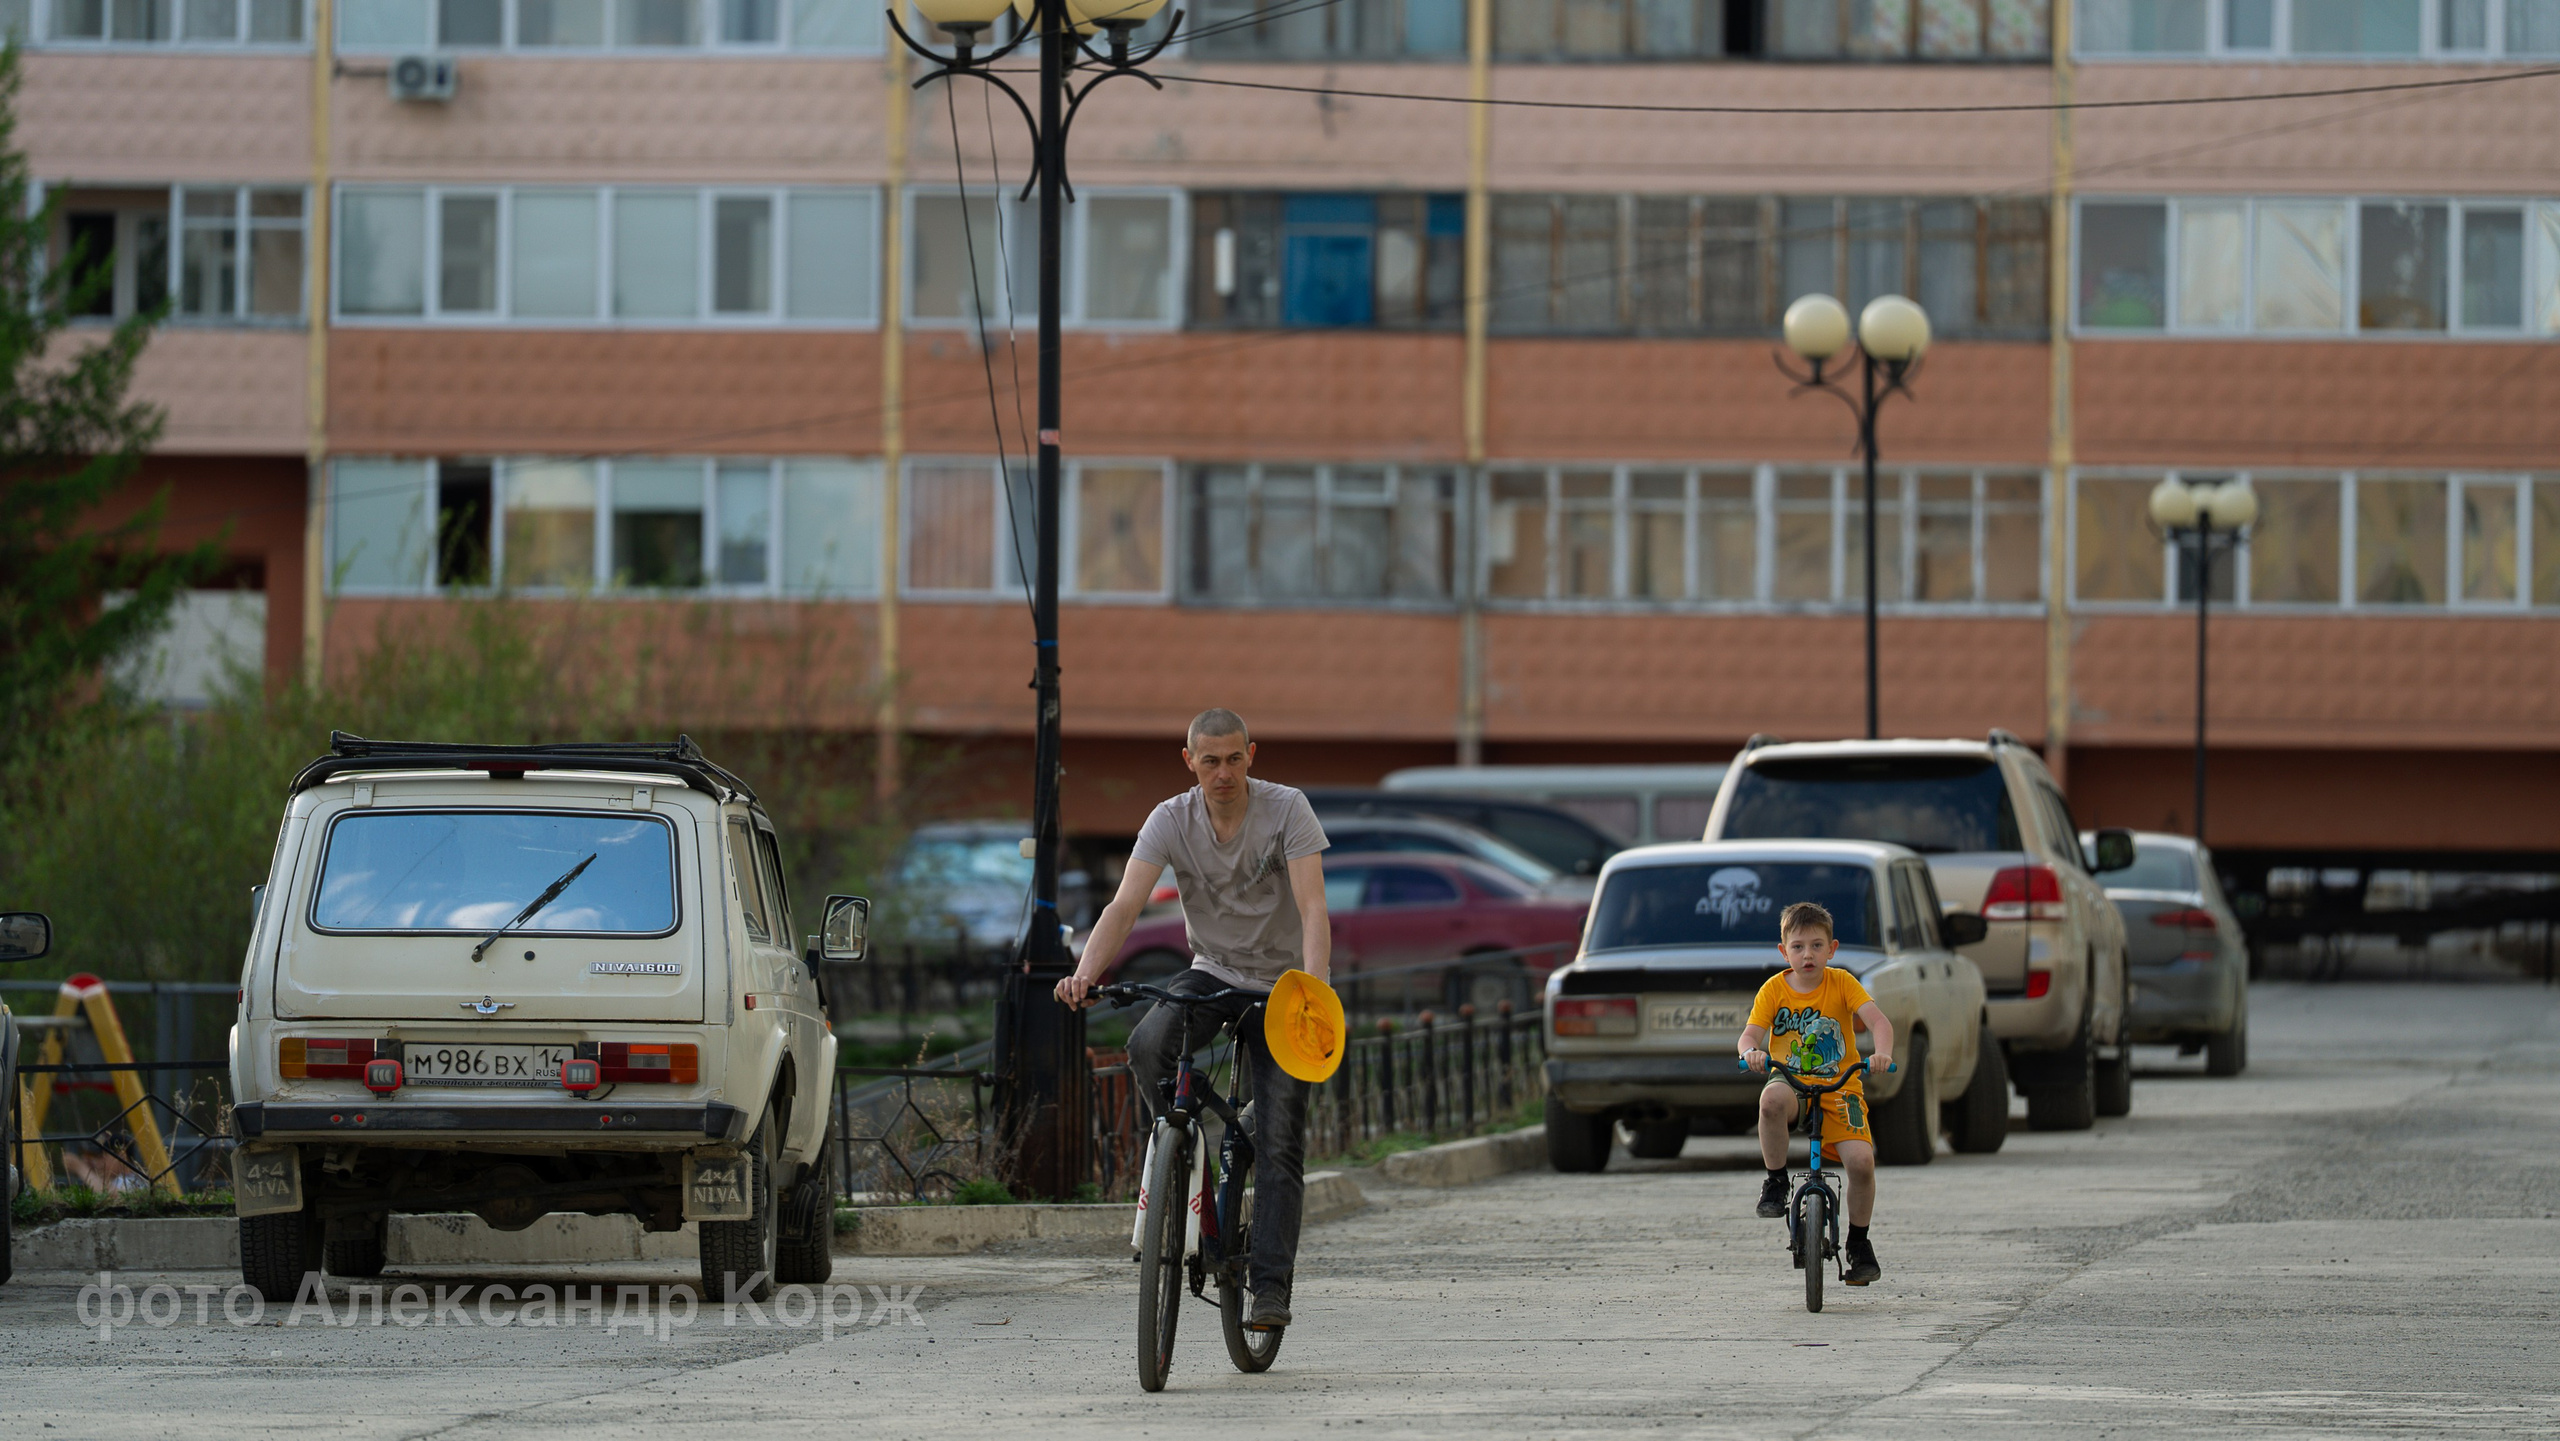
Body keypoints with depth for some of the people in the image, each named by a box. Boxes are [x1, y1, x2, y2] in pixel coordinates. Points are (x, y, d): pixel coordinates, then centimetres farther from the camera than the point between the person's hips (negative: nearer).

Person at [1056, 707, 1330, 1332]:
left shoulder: (1287, 810, -16)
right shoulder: (1172, 820, -10)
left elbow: (1312, 906, -27)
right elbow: (1125, 905, -20)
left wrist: (1313, 986, -44)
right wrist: (1085, 973, -39)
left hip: (1280, 983, -2)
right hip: (1211, 974, 2)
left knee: (1279, 1141, -10)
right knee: (1148, 1045, -31)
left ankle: (1271, 1286, -7)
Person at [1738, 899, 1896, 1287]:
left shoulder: (1841, 983, -1)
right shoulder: (1774, 989, 1)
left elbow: (1878, 1020, -13)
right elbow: (1751, 1033, -7)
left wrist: (1882, 1052, -34)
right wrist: (1751, 1052, -32)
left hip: (1840, 1086, 0)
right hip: (1791, 1081, 0)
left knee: (1860, 1161, -20)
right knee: (1772, 1099, -39)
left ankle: (1859, 1241, 5)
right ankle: (1775, 1183, -16)